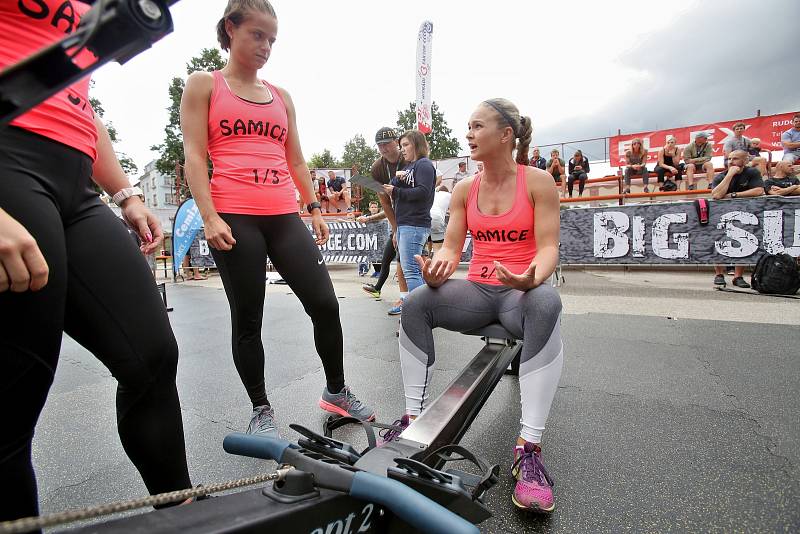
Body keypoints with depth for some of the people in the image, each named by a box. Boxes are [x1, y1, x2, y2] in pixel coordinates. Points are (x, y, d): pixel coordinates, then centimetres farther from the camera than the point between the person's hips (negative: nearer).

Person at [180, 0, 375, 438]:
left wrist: (314, 209, 13)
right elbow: (194, 156, 0)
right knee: (247, 319, 3)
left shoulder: (281, 96, 21)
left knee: (324, 303, -2)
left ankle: (336, 391, 19)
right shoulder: (203, 84, 9)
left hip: (284, 217, 4)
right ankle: (260, 410, 21)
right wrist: (210, 217, -12)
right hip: (234, 218, -3)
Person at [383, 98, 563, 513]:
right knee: (416, 303, -24)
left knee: (546, 303, -39)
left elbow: (548, 247, -10)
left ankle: (529, 447, -34)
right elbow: (451, 247, 2)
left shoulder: (538, 182, -2)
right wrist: (437, 270, -21)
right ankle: (414, 417, -14)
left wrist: (532, 278, -33)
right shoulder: (465, 190, 9)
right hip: (477, 291, 3)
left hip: (522, 290, -3)